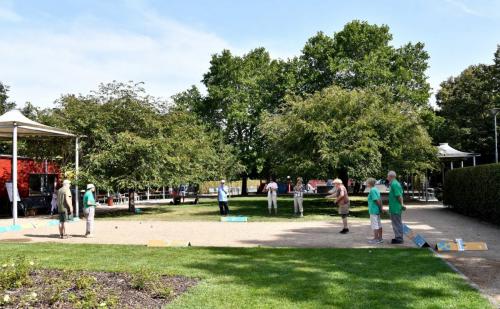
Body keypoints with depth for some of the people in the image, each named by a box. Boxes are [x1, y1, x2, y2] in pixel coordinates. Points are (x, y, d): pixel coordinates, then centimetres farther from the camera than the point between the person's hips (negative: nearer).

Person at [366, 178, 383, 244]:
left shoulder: (372, 190, -17)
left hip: (373, 210, -10)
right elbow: (380, 199, 12)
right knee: (379, 224, 14)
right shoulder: (376, 189, 12)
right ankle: (380, 238, 20)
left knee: (374, 225, -2)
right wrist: (381, 207, 9)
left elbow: (377, 200, -21)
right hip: (377, 210, 10)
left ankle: (376, 239, 3)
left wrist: (380, 208, -12)